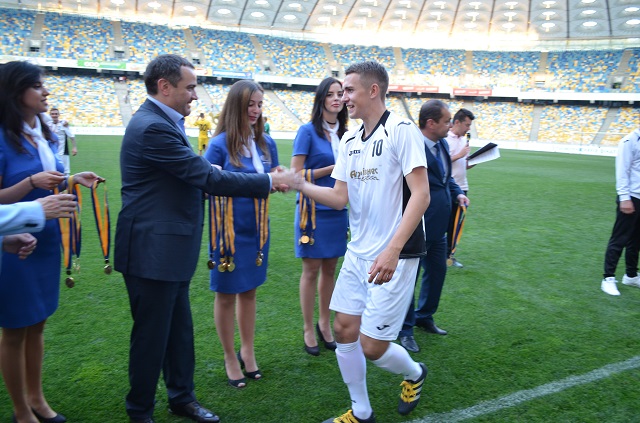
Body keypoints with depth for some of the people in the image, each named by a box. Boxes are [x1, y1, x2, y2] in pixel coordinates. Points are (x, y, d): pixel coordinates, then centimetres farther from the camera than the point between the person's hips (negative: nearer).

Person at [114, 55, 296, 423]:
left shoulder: (162, 122, 11)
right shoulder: (153, 127, -21)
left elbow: (197, 174, 11)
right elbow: (208, 178, -22)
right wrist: (271, 182, -15)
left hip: (169, 250, 10)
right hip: (153, 251, -10)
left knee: (180, 330, 19)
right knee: (152, 335, 7)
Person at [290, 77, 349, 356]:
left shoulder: (344, 134, 8)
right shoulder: (308, 131, -8)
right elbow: (296, 174, -12)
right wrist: (332, 168, -15)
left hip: (337, 209, 5)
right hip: (313, 208, -5)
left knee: (330, 268, 12)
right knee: (311, 269, 4)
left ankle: (324, 323, 27)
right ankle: (308, 329, 18)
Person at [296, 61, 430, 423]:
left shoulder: (402, 130, -13)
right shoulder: (349, 141, 9)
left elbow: (421, 195, -20)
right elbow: (339, 198, 7)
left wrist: (392, 250, -28)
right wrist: (298, 184, -7)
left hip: (394, 257, -7)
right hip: (357, 253, 7)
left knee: (372, 347, -2)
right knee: (344, 330, 9)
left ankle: (414, 373, 33)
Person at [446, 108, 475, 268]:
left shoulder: (464, 140, 13)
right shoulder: (445, 139, -10)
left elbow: (465, 165, 17)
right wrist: (459, 155, -16)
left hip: (462, 188, 7)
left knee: (455, 224, 12)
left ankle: (449, 254, 22)